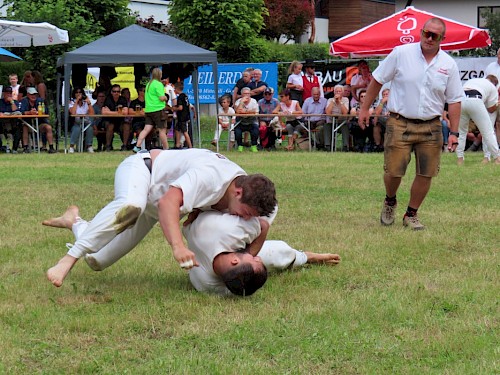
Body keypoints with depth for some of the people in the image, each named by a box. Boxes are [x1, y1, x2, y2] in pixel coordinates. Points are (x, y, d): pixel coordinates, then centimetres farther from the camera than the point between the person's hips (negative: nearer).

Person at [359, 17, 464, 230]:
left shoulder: (448, 65, 2)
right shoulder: (401, 54, -5)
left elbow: (454, 100, 7)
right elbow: (377, 80, 4)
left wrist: (454, 133, 1)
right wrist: (365, 108, 4)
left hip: (430, 127, 3)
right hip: (400, 123, -2)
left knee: (426, 174, 2)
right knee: (393, 171, -3)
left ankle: (411, 215, 20)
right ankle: (390, 202, 28)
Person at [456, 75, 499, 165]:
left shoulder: (470, 81, 38)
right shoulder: (492, 87, 26)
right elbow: (491, 109, 26)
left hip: (460, 101, 4)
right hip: (475, 101, -3)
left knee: (461, 131, 20)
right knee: (488, 131, 8)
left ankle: (459, 158, 17)